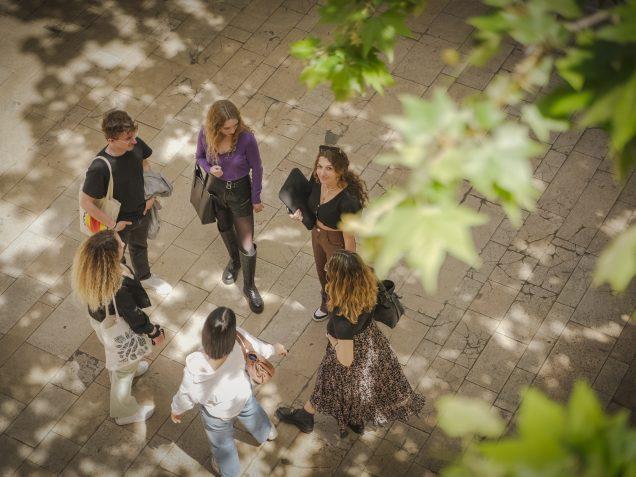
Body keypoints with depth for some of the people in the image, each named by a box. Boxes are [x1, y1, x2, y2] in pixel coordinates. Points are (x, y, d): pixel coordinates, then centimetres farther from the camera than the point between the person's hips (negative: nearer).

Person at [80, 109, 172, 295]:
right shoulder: (99, 168, -39)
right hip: (119, 221, -5)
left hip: (141, 212, 5)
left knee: (140, 246, 33)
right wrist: (112, 224, -21)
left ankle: (144, 277, 62)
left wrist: (151, 193, -5)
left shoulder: (135, 145, -23)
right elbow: (85, 202, -28)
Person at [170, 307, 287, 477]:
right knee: (252, 412, 39)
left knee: (222, 444, 31)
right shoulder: (239, 340, -39)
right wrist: (274, 348, 10)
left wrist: (177, 410, 1)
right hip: (244, 396, 3)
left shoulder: (194, 368, -44)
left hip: (217, 414, -2)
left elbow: (187, 395, -23)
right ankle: (267, 432, 72)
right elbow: (257, 347, -14)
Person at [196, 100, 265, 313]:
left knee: (247, 245, 5)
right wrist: (209, 168, -24)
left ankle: (249, 287, 30)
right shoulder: (205, 134, -22)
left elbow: (256, 169, -15)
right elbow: (200, 157, -2)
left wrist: (256, 198, -6)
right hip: (217, 188, 3)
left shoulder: (246, 138, -30)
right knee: (225, 229, 30)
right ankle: (234, 260, 61)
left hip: (240, 191, -3)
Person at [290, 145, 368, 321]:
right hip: (317, 233, 7)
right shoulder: (317, 178, -21)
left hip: (337, 242, -7)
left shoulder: (348, 200, -40)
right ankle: (326, 303, 65)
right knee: (321, 270, 33)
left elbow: (349, 239, -27)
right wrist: (300, 210, -16)